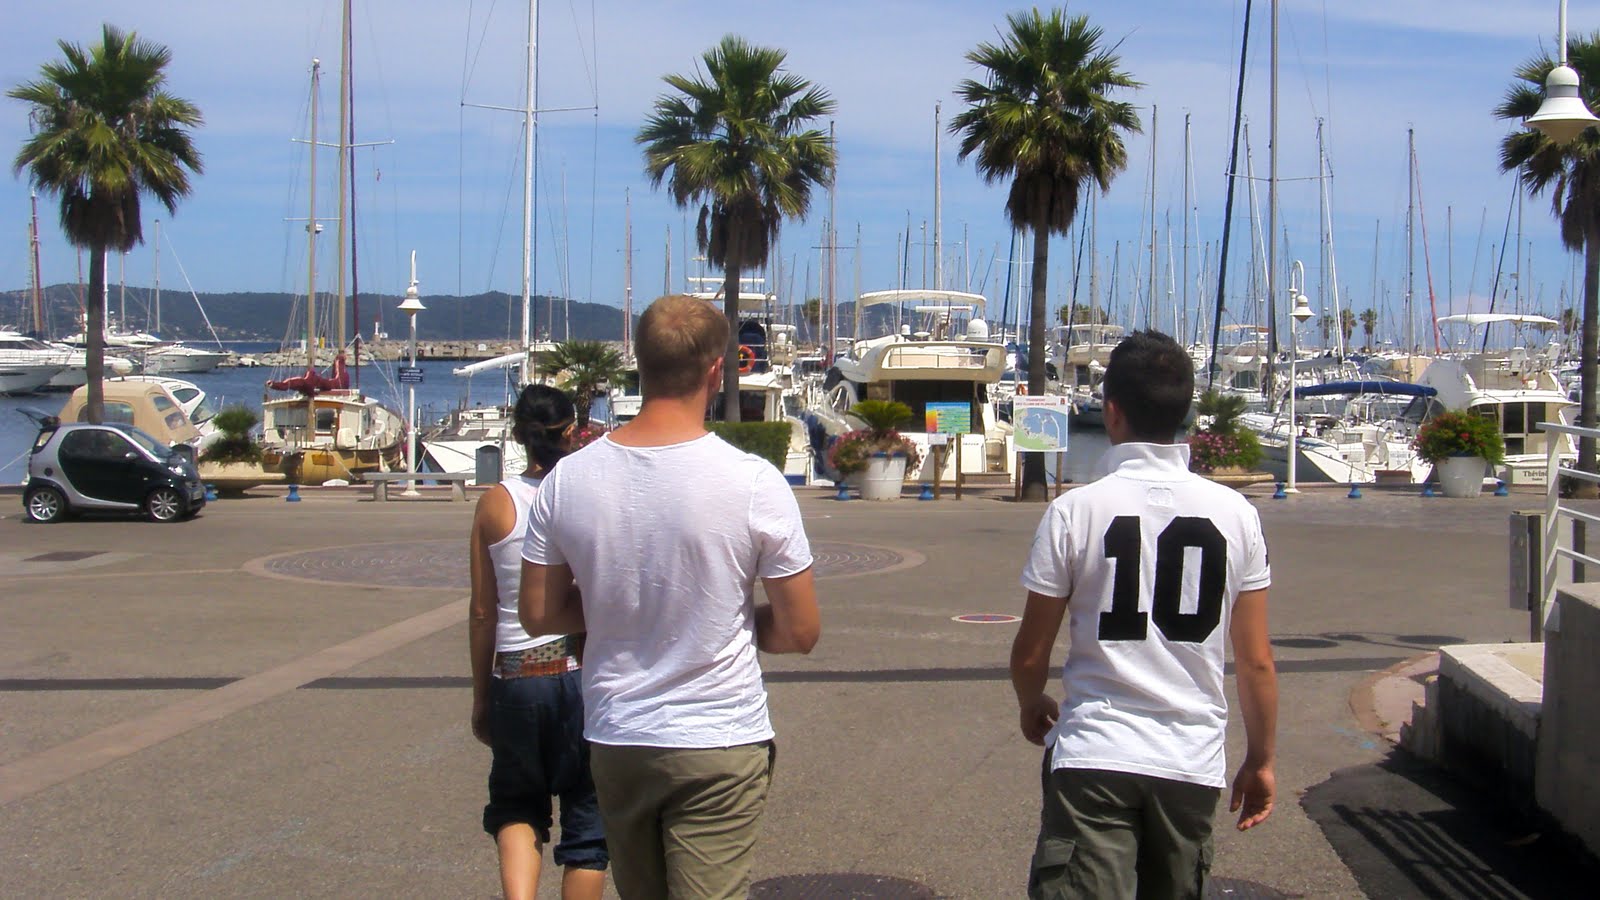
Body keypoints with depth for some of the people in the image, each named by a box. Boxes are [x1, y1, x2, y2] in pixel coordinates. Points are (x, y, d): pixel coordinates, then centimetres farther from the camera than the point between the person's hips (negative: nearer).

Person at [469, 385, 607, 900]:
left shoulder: (495, 504, -1)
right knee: (587, 817, 12)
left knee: (516, 806, 20)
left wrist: (481, 697, 11)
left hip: (516, 678, 1)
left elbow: (482, 613, 1)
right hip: (586, 670, -1)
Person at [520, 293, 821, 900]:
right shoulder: (754, 484, -15)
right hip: (719, 744, -4)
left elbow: (539, 615, 3)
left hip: (614, 741, 4)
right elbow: (800, 633, -8)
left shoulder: (567, 480, -6)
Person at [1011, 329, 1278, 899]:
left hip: (1094, 756, -3)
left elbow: (1030, 654, -2)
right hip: (1194, 763, 4)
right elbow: (1256, 662, 3)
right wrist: (1261, 760, 16)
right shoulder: (1234, 513, -1)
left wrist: (1032, 707, 20)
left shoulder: (1075, 510, -9)